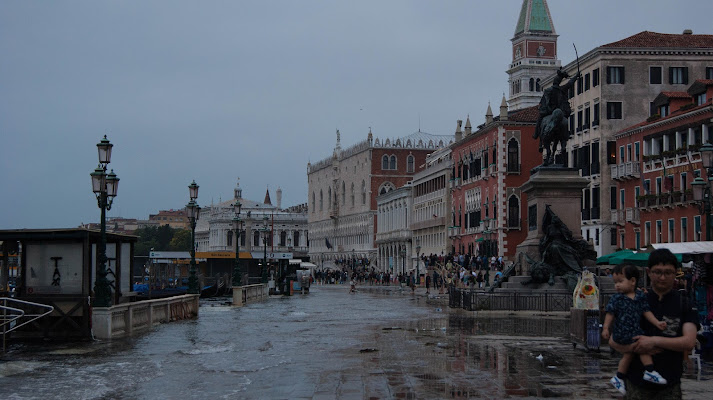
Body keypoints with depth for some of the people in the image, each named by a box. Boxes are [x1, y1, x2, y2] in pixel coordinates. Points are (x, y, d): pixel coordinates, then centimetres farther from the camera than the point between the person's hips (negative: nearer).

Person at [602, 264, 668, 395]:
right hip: (622, 332, -6)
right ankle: (650, 372, -7)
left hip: (635, 330, 6)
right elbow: (610, 314, -5)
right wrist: (606, 328, -9)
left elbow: (646, 312, 8)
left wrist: (657, 323, 3)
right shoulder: (616, 298, -8)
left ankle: (618, 378, 29)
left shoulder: (640, 296, 3)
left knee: (629, 353, 15)